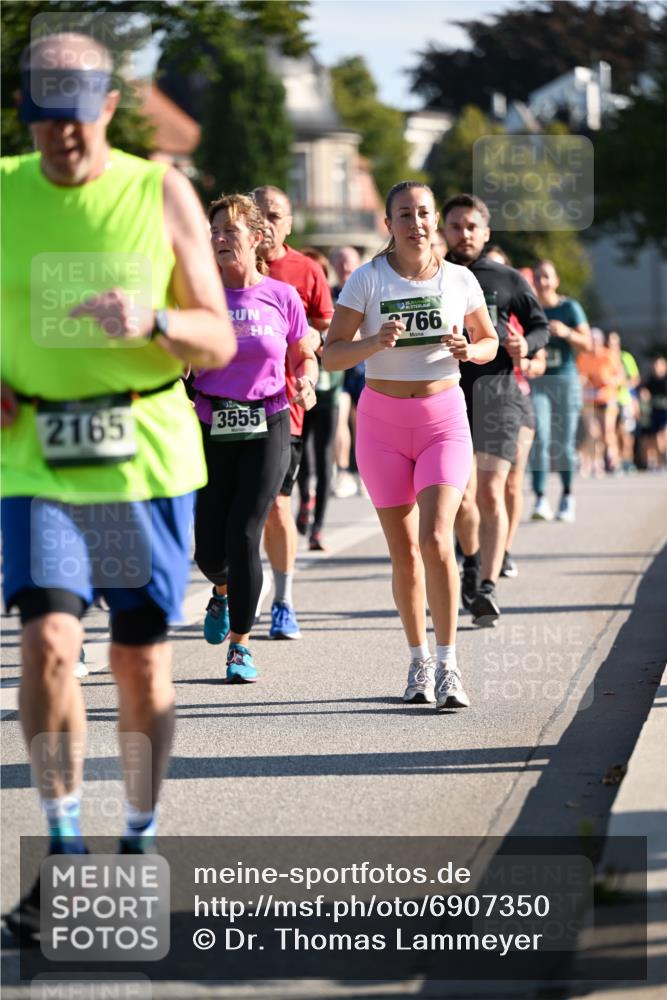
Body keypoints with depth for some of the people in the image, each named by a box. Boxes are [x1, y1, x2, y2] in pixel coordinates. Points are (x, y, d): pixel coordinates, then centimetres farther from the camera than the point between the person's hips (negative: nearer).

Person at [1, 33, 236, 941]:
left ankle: (140, 842, 21)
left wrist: (154, 319, -21)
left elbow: (220, 342, 0)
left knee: (142, 657, 5)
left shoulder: (162, 194, -1)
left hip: (147, 455, 0)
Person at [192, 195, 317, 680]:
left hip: (267, 429, -1)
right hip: (211, 431, 1)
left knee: (243, 535, -13)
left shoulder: (281, 296, 0)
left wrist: (306, 383, -8)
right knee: (208, 550, -1)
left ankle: (240, 644, 2)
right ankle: (224, 592, 38)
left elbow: (305, 357, 13)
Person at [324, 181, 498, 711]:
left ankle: (448, 665, -12)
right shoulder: (367, 280, -4)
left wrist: (470, 350, -9)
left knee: (436, 539, -17)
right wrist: (376, 342, -23)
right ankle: (419, 659, 21)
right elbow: (332, 354, -5)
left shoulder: (460, 280, 1)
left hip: (444, 417, 0)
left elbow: (489, 341, 14)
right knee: (404, 552, 4)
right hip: (383, 420, 0)